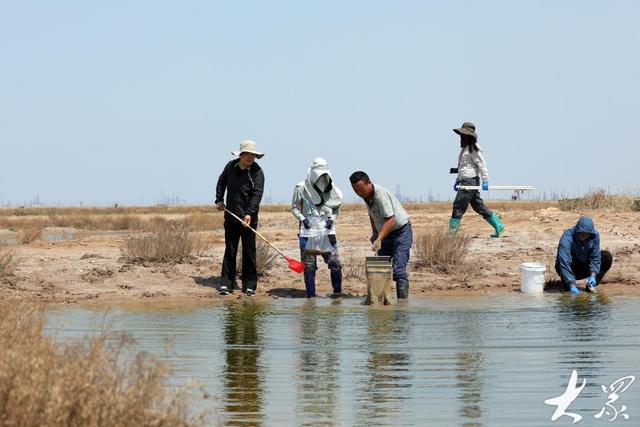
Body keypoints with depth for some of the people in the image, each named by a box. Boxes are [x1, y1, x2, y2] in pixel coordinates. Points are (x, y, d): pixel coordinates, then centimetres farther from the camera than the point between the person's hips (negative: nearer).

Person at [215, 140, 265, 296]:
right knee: (229, 250, 6)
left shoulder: (257, 172, -9)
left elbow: (257, 195, -17)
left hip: (249, 218, -4)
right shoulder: (231, 166, 4)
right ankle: (226, 283, 9)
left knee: (249, 252, 0)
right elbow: (221, 182, 23)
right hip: (231, 216, 4)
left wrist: (249, 214, -28)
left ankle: (249, 285, 6)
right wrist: (219, 200, 12)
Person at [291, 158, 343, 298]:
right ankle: (311, 297, 12)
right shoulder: (301, 189, -3)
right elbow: (294, 207, 6)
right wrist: (302, 218, -10)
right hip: (307, 233, -2)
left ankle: (338, 293, 9)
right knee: (309, 267, 2)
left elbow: (336, 209, 15)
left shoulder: (331, 190, 4)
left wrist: (332, 219, -4)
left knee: (335, 264, -6)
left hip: (327, 233, 2)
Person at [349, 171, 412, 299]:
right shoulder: (366, 194, -1)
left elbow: (390, 221, -34)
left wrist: (379, 239, -41)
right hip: (385, 233, 9)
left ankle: (403, 300, -19)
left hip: (401, 231, -9)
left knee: (398, 269, -17)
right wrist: (374, 232, 15)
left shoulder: (381, 195, -29)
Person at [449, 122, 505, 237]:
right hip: (465, 181, 10)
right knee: (479, 207, 11)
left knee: (458, 206, -11)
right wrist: (457, 181, 25)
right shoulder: (464, 148, 20)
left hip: (470, 181, -10)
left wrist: (485, 181, -21)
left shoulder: (473, 149, -10)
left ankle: (452, 233, -10)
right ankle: (498, 226, 14)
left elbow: (482, 164, -15)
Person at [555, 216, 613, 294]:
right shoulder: (567, 238, -30)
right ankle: (566, 285, -12)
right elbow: (564, 263, -38)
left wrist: (593, 276, -29)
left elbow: (595, 257, -14)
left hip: (584, 267, 4)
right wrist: (572, 286, -45)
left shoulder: (595, 235, -16)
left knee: (607, 256, -16)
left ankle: (590, 286, -12)